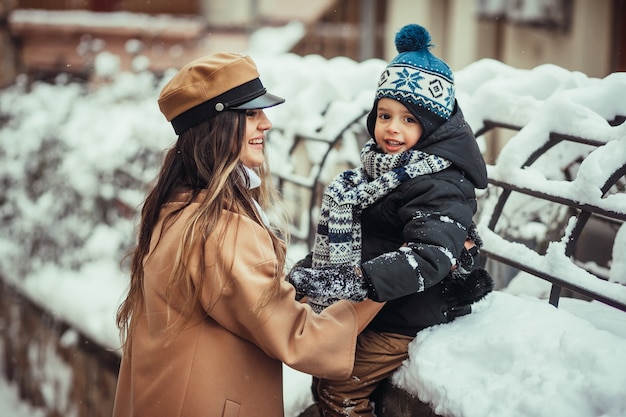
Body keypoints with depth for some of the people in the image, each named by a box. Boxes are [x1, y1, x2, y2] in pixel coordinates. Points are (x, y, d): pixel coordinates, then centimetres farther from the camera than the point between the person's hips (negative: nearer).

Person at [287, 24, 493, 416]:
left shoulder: (440, 185, -22)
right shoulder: (381, 165, 5)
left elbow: (429, 257, -36)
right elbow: (345, 233, 17)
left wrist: (356, 282, -44)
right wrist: (312, 271, 8)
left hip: (403, 320, -8)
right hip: (368, 308, 9)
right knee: (323, 380, 16)